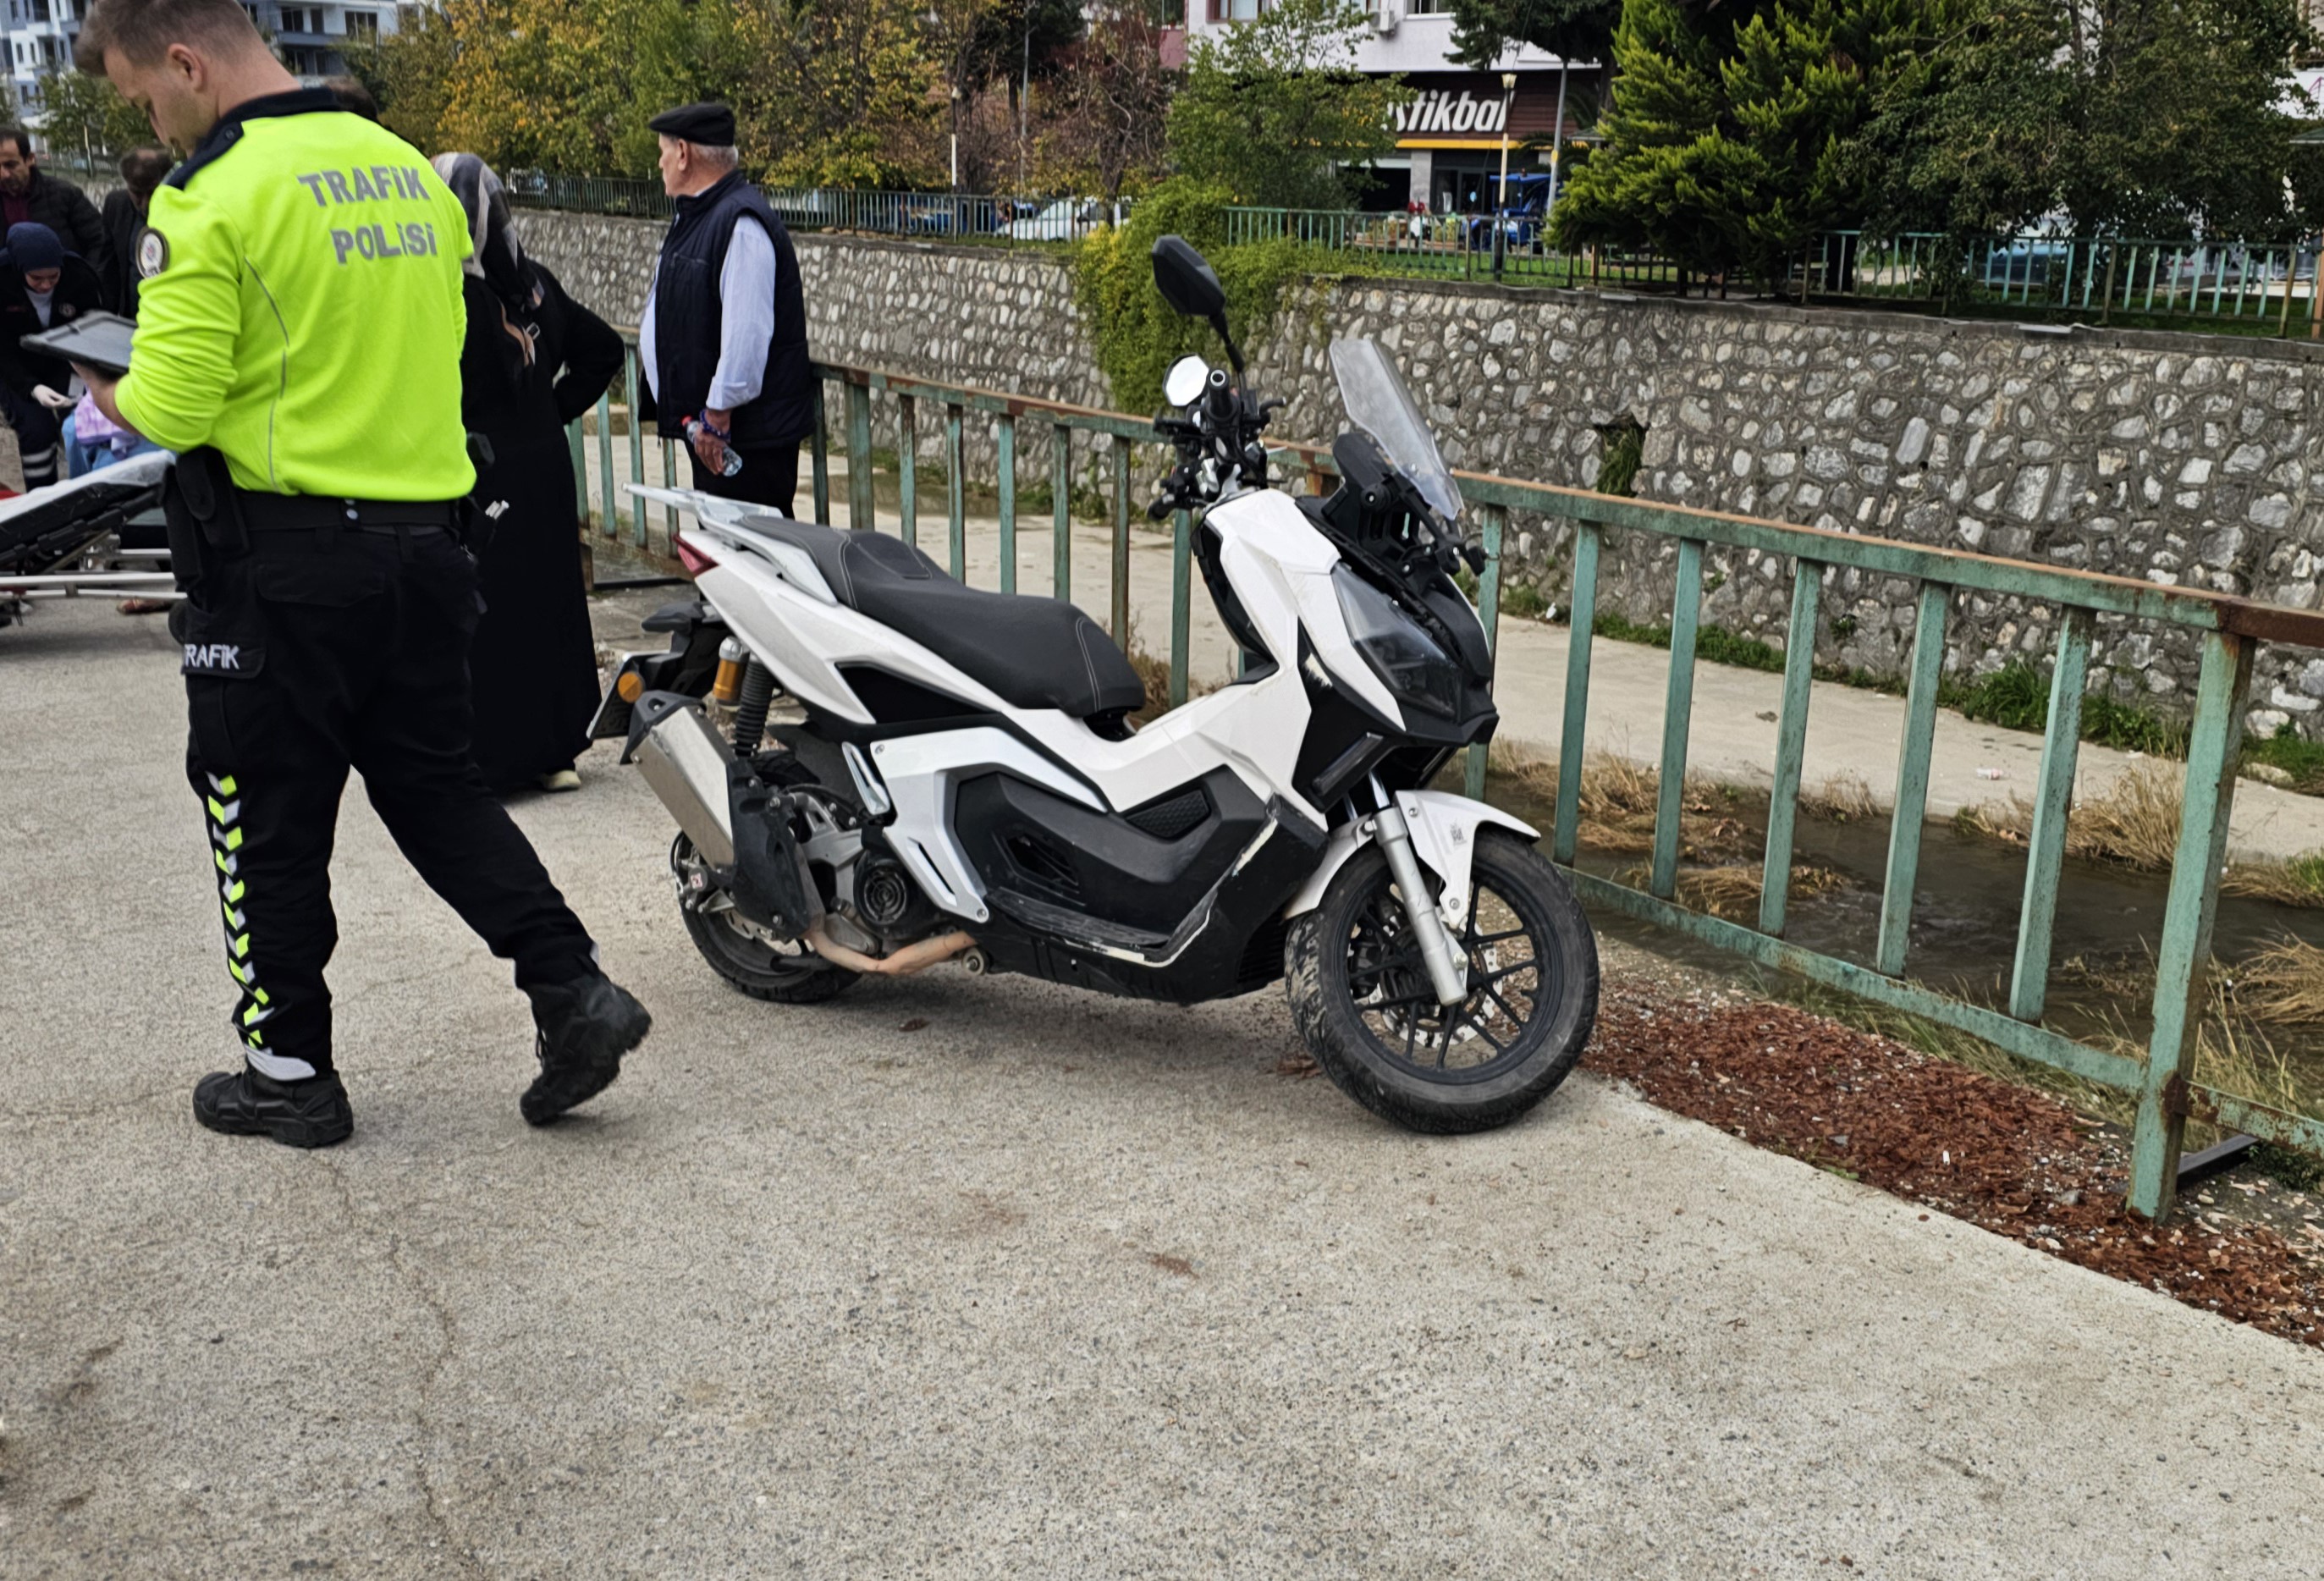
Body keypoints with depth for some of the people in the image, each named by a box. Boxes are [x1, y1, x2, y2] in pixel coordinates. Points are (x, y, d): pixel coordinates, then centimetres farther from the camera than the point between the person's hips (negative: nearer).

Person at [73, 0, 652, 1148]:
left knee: (268, 825, 9)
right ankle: (572, 988, 6)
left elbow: (171, 409, -16)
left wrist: (112, 394, 5)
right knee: (436, 786, 18)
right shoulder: (409, 169, 10)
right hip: (428, 543, 7)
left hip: (280, 559, -6)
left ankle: (290, 1073, 20)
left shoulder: (211, 195, -13)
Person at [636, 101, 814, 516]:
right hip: (709, 425, 11)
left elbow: (747, 331, -26)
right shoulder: (696, 217, 15)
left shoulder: (741, 223, -19)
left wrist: (716, 416, -24)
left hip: (747, 433, -11)